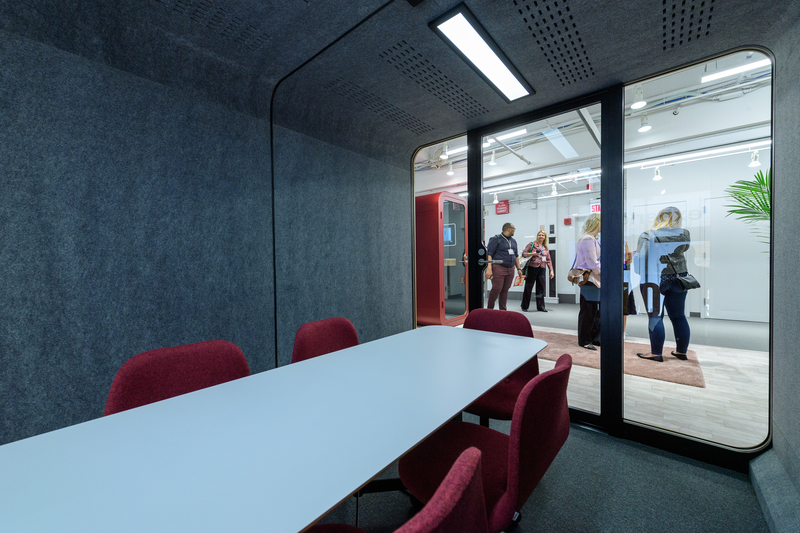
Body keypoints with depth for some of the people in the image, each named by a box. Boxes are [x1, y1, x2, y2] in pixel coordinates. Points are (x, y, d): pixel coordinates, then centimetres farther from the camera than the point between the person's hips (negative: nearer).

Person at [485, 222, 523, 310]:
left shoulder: (513, 241, 19)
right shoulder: (496, 239, -5)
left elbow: (516, 256, 26)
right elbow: (489, 254, -12)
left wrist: (518, 269, 19)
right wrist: (489, 269, -20)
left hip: (510, 269, 7)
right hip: (499, 268, -7)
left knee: (505, 290, 8)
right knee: (496, 289, -8)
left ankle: (503, 309, 17)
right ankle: (489, 308, 7)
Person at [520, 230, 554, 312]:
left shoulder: (546, 248, 15)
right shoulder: (532, 244, 2)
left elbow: (548, 260, 15)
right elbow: (523, 253, -3)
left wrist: (551, 270, 8)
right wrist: (533, 253, -15)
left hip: (542, 269, 4)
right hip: (532, 268, -4)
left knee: (541, 288, 3)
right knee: (528, 287, 0)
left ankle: (540, 306, 13)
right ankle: (524, 307, 9)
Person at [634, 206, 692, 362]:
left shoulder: (648, 236, -11)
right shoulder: (684, 234, 2)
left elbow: (642, 259, -12)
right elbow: (683, 249, 20)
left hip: (655, 280, -4)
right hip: (677, 279, 5)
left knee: (655, 316, 0)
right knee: (679, 316, 13)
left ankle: (656, 353, 4)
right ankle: (682, 351, 23)